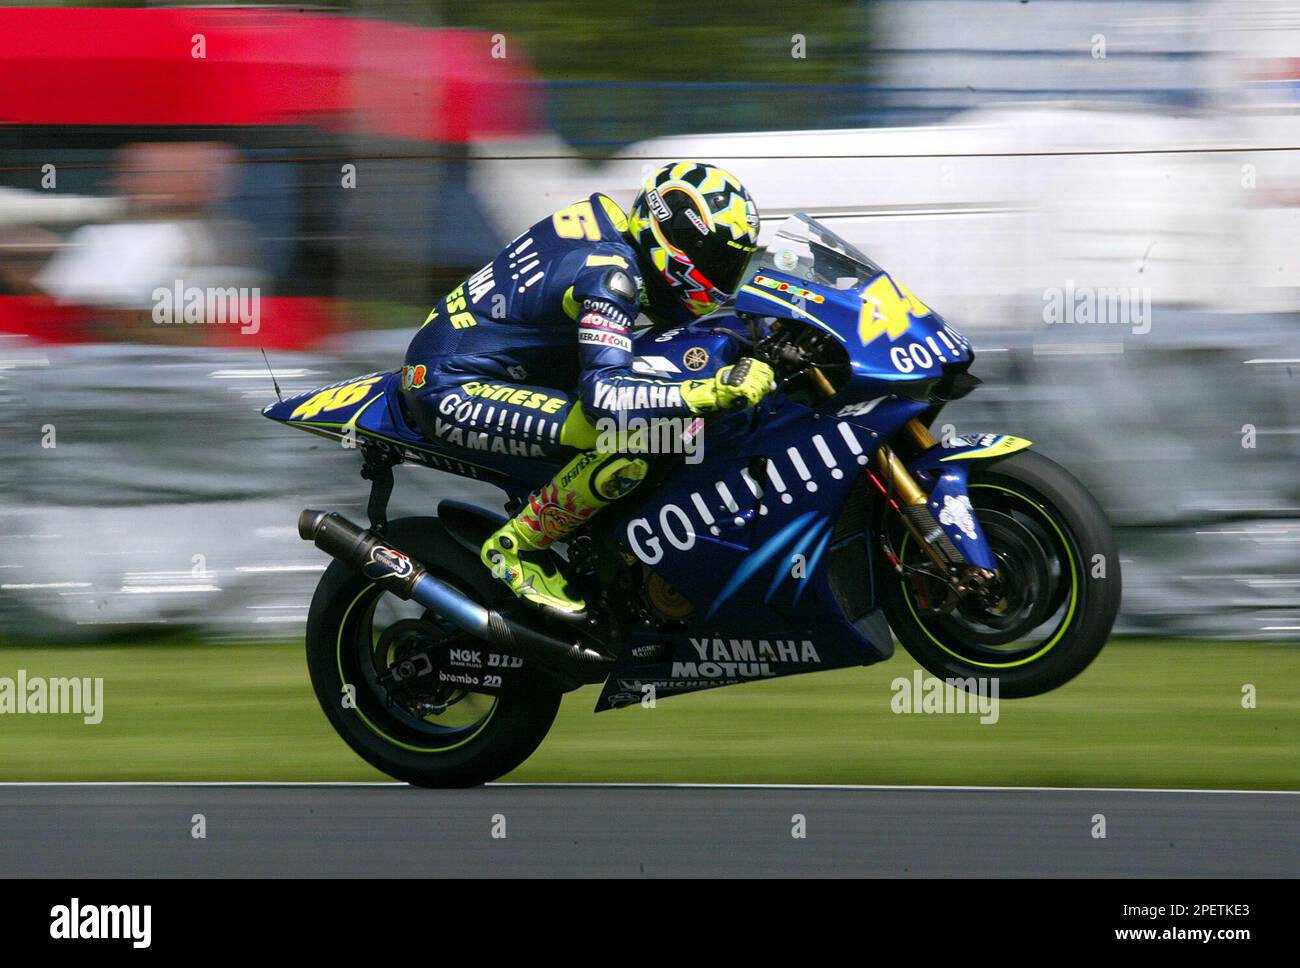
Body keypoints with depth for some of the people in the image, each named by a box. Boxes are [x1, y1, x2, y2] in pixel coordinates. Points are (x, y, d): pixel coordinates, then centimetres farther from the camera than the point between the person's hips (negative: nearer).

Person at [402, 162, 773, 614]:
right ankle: (515, 546, -9)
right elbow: (603, 393, -34)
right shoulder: (610, 273, -23)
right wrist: (715, 390, -38)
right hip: (449, 388, -11)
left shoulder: (608, 219, 4)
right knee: (624, 445, -29)